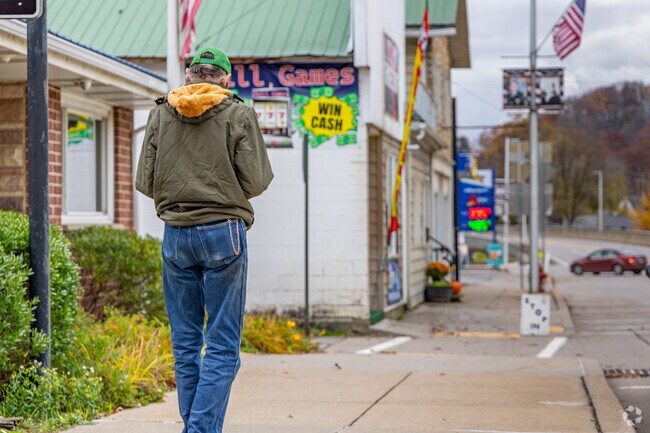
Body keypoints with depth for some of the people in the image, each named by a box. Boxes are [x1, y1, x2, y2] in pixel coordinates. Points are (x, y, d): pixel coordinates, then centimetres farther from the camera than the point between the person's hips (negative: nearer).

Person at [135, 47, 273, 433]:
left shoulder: (160, 115, 7)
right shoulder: (239, 115, -2)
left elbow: (145, 183, 6)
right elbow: (256, 182, -6)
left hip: (176, 235, 4)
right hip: (223, 232, -3)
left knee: (186, 343, 11)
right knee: (222, 346, -2)